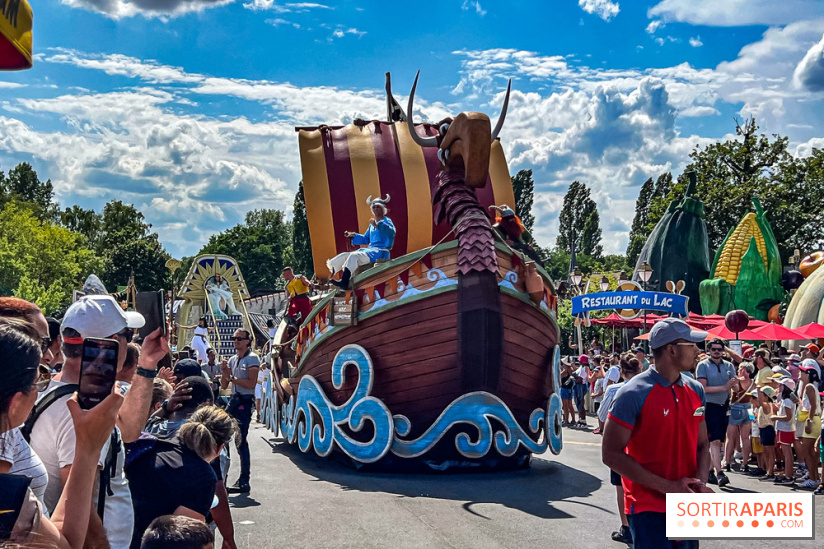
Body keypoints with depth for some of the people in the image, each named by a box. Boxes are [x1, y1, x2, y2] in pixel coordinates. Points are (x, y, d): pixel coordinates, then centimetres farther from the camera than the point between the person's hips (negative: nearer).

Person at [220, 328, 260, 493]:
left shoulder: (252, 358, -5)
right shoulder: (232, 360, 17)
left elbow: (251, 383, -17)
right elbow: (224, 386, 16)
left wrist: (232, 378, -15)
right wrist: (224, 372, -1)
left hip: (245, 402, -8)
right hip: (233, 400, 8)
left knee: (241, 441, -10)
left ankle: (244, 482, -7)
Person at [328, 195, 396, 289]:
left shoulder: (386, 221, -2)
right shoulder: (372, 224, 23)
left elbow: (392, 232, -25)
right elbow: (365, 239, 31)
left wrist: (377, 225, -36)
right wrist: (353, 236, 18)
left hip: (380, 252, -9)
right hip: (370, 249, 9)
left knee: (354, 256, -29)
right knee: (345, 255, 0)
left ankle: (344, 283, -40)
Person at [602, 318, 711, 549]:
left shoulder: (695, 390, 6)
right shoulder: (633, 394, -15)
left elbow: (702, 445, 13)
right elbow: (611, 454, -16)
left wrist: (700, 483, -7)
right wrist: (667, 487, -18)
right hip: (648, 508, -6)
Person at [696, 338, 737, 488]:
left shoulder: (728, 366, 12)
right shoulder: (703, 366, -3)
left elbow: (736, 386, 6)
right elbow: (703, 388, -12)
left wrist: (734, 383, -18)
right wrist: (723, 387, -15)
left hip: (724, 406, 5)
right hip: (710, 406, -5)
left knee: (720, 442, 9)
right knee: (715, 441, -13)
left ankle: (710, 471, 19)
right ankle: (719, 473, -17)